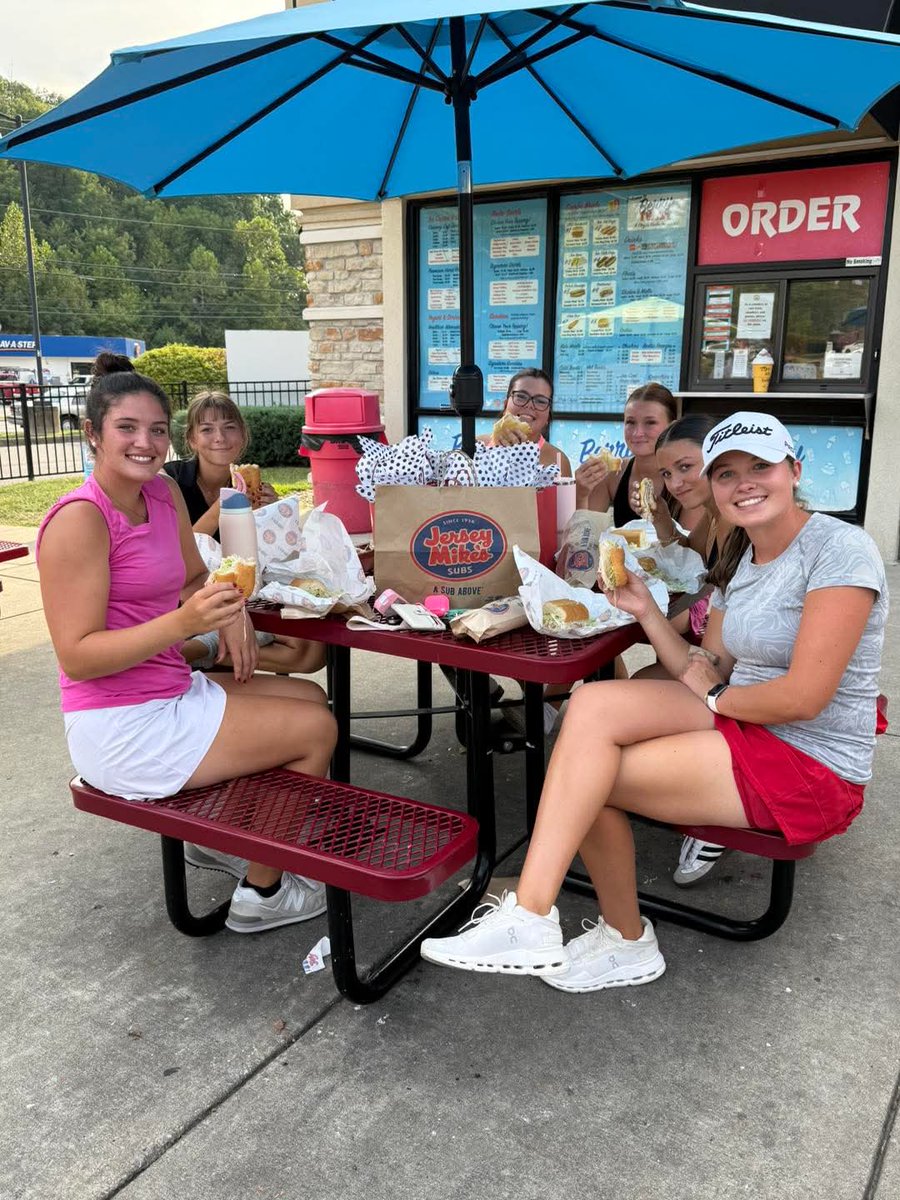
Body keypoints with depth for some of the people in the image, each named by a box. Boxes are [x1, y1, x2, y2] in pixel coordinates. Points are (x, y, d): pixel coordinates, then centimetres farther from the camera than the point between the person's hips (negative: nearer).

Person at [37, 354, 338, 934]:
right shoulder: (80, 519, -20)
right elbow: (77, 656, -22)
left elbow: (195, 577, 17)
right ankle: (261, 892, 12)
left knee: (312, 697, 17)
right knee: (317, 730, -7)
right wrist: (183, 623, -34)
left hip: (170, 691, 9)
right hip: (121, 728, -9)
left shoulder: (164, 491, 4)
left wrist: (229, 612, -5)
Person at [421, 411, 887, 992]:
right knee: (593, 702, -17)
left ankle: (627, 940, -2)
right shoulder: (743, 563, 12)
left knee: (587, 774, -18)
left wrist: (714, 696, -6)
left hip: (810, 770, -7)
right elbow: (706, 676, 8)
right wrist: (646, 611, -3)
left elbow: (803, 697, -21)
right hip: (745, 730, 8)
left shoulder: (841, 548, -14)